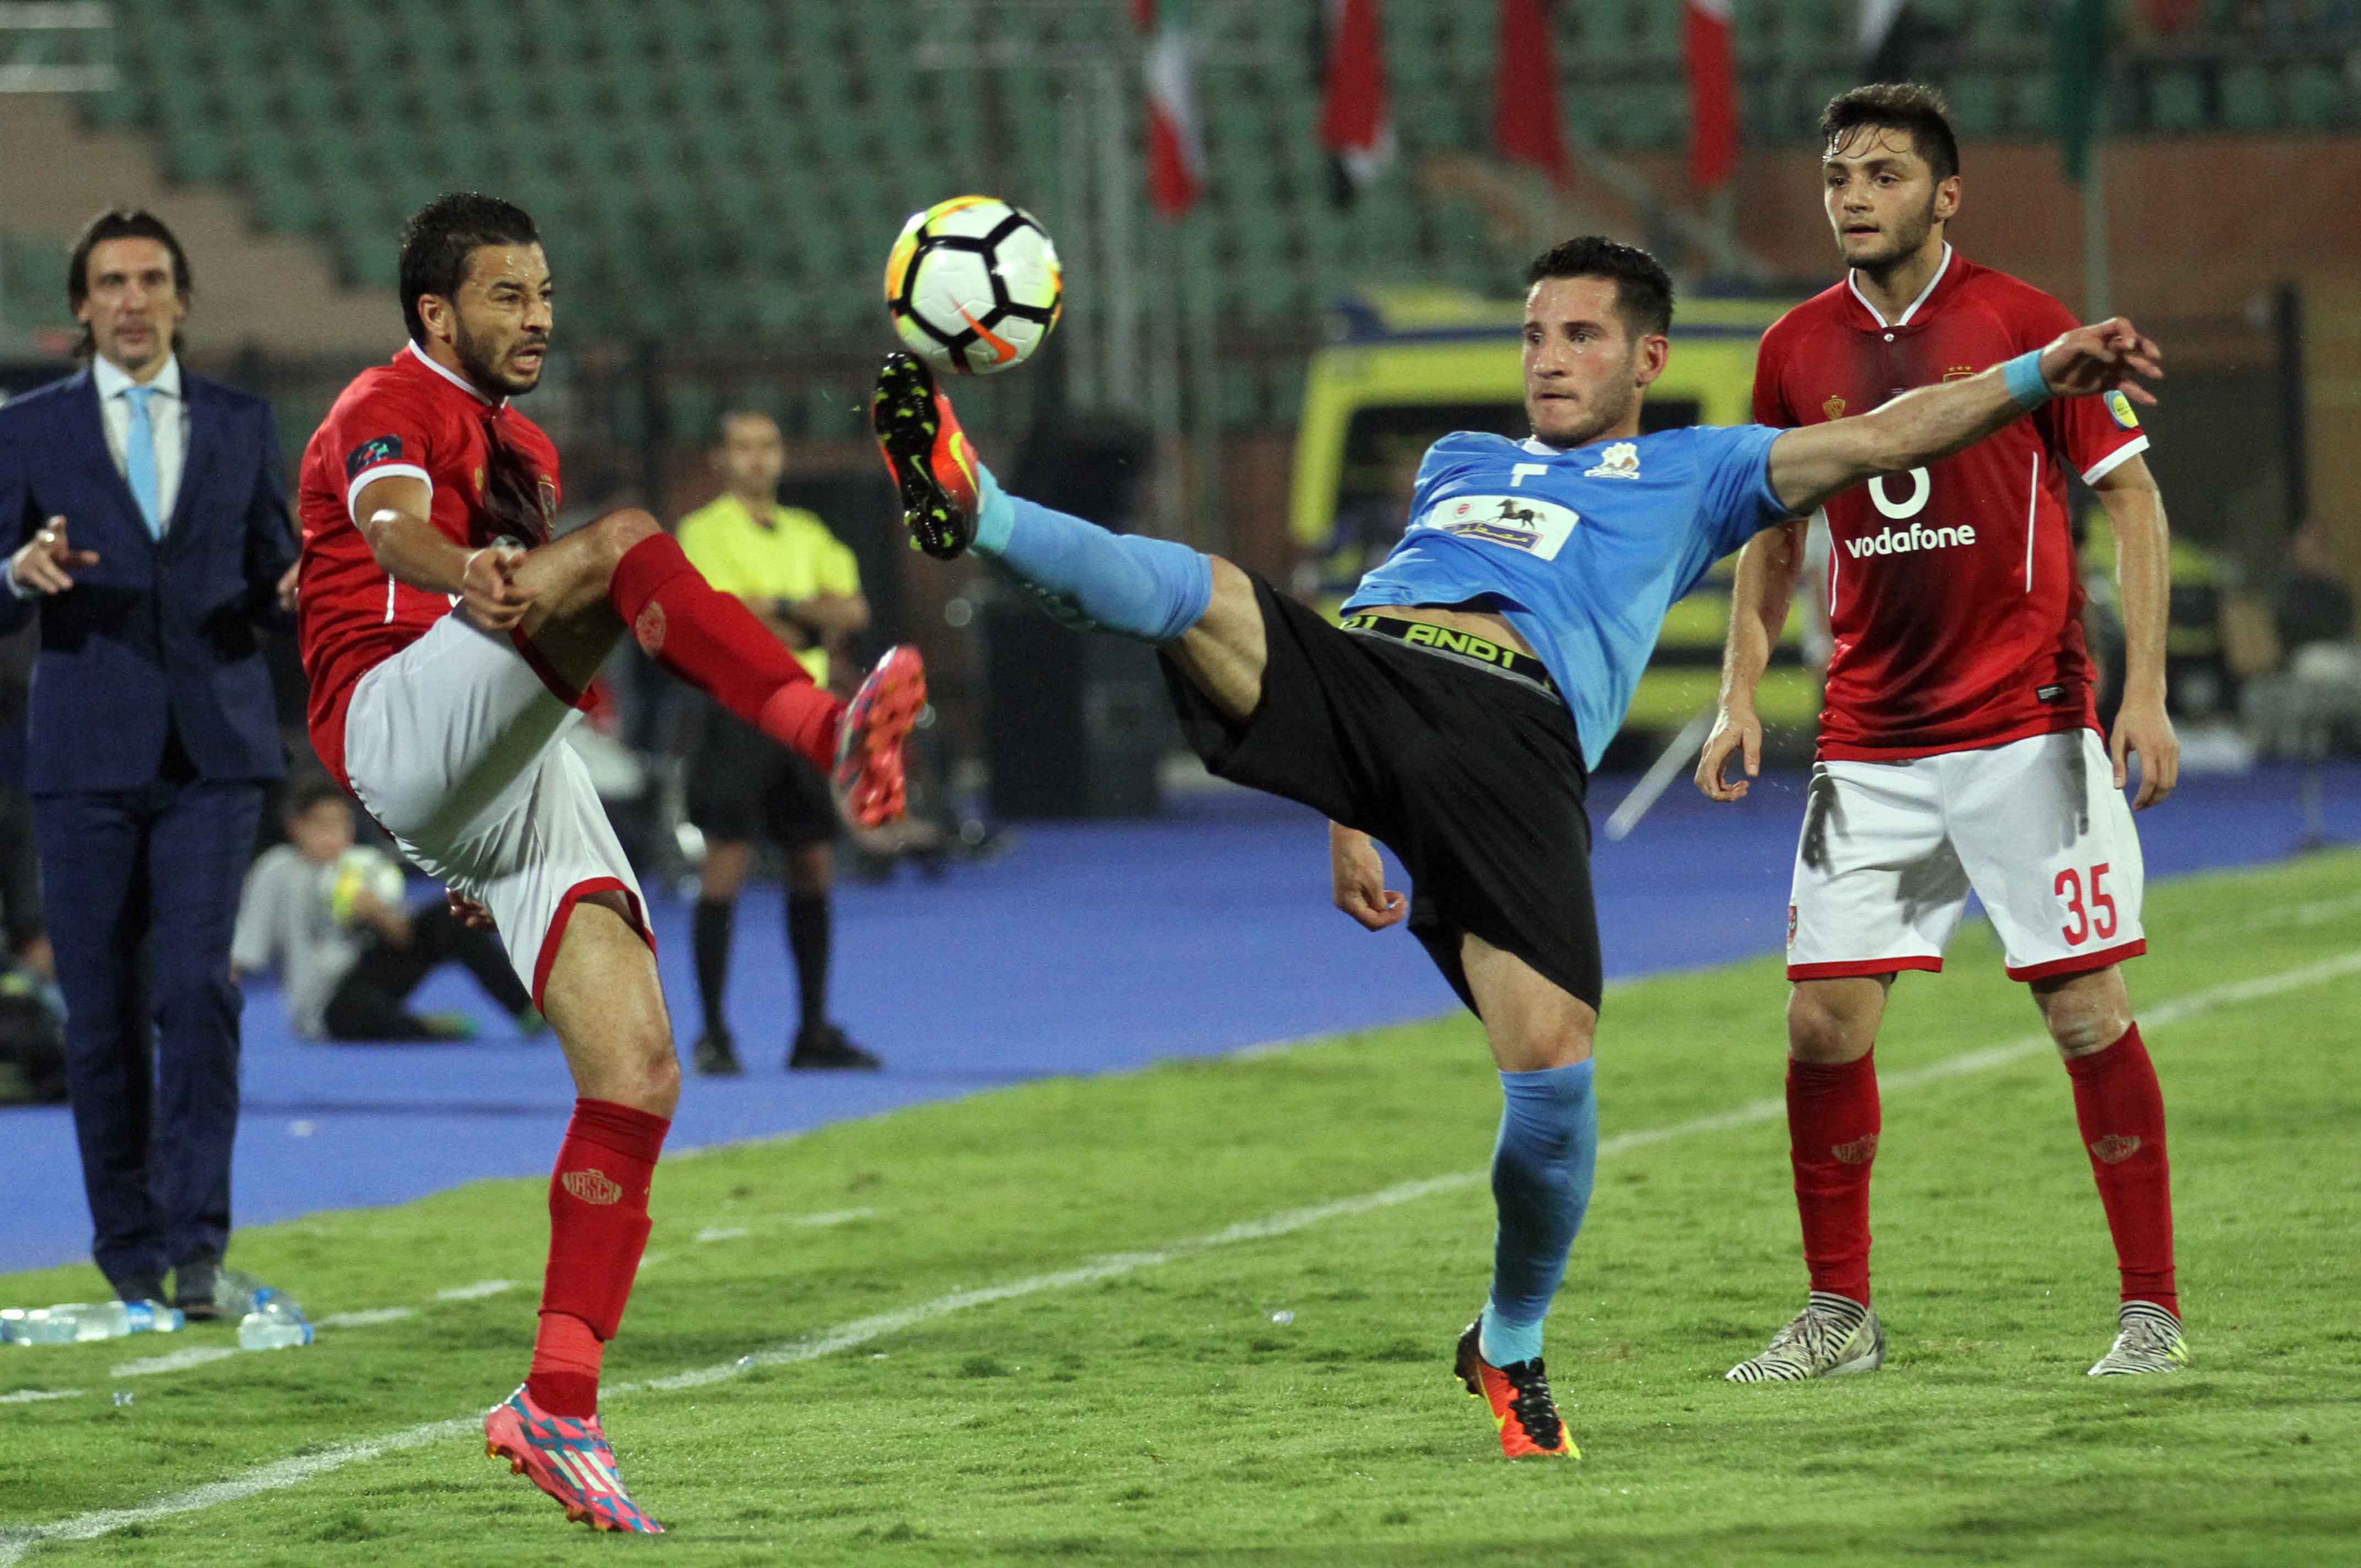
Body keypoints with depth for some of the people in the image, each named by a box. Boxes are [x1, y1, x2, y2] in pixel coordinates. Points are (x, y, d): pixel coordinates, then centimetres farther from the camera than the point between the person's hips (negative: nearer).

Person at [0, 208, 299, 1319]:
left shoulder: (242, 425, 10)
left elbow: (271, 591, 13)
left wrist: (300, 592, -11)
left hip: (213, 752, 0)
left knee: (196, 987, -13)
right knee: (103, 1009, 2)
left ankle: (196, 1243, -13)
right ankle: (129, 1247, 13)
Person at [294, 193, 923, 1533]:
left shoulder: (523, 450, 29)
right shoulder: (390, 409, 1)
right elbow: (392, 520, -24)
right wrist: (465, 572, -47)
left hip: (526, 786, 8)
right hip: (400, 729, -8)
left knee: (640, 1081, -4)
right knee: (630, 546, -28)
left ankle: (558, 1407, 0)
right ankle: (828, 728, -50)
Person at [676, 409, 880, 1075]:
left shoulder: (806, 534, 17)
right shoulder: (705, 531, -1)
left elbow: (854, 609, 6)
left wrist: (782, 608, -11)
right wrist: (817, 624, -9)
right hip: (741, 709, -6)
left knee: (815, 865, 6)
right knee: (725, 865, -9)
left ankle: (814, 1032, 13)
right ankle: (713, 1034, -7)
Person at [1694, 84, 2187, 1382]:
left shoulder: (2020, 323, -5)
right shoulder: (1798, 350, 6)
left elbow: (2131, 497, -1)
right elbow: (1775, 533, 18)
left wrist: (2145, 690, -9)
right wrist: (1741, 691, 5)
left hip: (2028, 730, -4)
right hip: (1868, 739, 4)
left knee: (2085, 1009, -5)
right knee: (1824, 1019, -2)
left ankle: (2150, 1309, 4)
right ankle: (1838, 1313, 11)